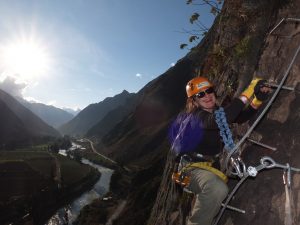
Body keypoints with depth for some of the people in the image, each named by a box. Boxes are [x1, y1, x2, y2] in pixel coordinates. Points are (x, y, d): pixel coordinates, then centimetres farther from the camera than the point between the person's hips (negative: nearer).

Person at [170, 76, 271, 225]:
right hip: (193, 168, -8)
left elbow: (242, 117, 2)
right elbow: (217, 121, -39)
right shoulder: (196, 116, -19)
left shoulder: (217, 111, 6)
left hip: (211, 166, 9)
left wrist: (258, 99, -15)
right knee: (218, 189, -33)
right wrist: (246, 95, -39)